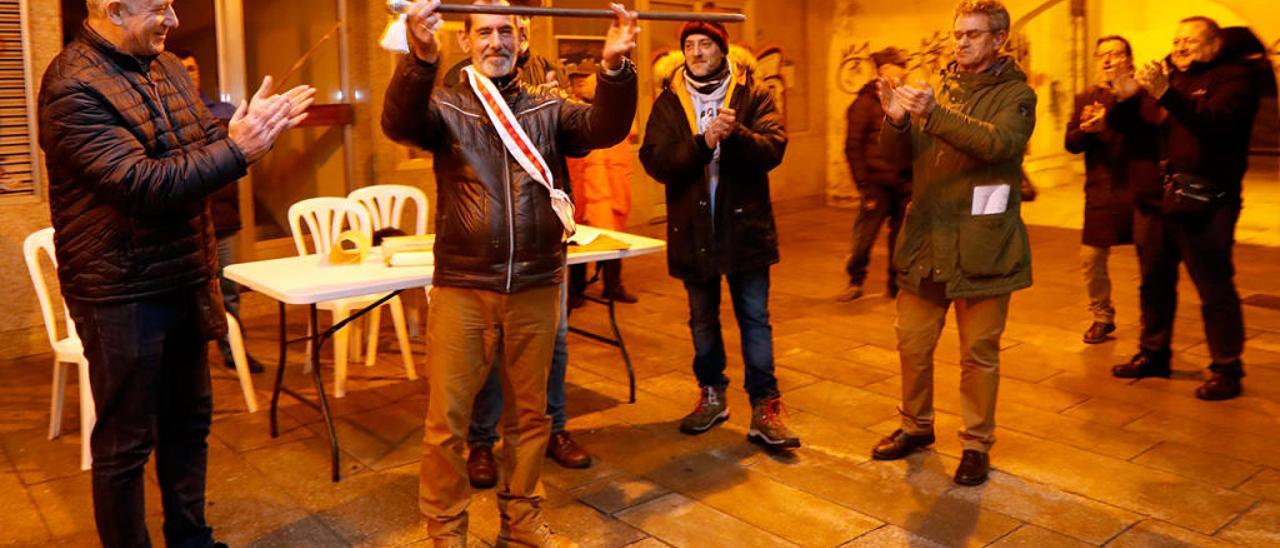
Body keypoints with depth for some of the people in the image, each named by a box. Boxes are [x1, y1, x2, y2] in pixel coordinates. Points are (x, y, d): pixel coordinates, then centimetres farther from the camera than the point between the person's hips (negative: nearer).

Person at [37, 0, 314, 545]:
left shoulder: (166, 65, 8)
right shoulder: (73, 88, -17)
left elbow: (208, 141, 10)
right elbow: (142, 184, -24)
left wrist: (251, 127, -11)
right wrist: (236, 150, -24)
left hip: (185, 281, 8)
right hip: (123, 291, -8)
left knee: (189, 422, 19)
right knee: (126, 441, 6)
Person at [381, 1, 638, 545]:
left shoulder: (548, 108, 8)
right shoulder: (445, 106, 1)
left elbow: (604, 127, -10)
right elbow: (399, 122, -21)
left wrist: (615, 67, -30)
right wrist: (420, 56, -42)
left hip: (535, 288, 2)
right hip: (462, 288, -2)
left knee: (528, 415, 14)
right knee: (447, 419, 4)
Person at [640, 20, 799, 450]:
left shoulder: (752, 96, -1)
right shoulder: (668, 103, 3)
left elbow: (773, 149, -14)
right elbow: (655, 161, -11)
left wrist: (736, 134, -33)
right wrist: (703, 143, -25)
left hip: (745, 226, -2)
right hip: (693, 230, 3)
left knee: (755, 318, 3)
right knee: (702, 319, 16)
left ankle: (765, 407, 10)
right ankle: (712, 394, 33)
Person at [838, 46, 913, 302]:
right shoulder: (866, 102, -2)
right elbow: (853, 147, -6)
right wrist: (864, 187, -11)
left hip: (904, 185, 4)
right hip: (878, 184, -4)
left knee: (901, 237, 7)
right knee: (863, 236, -3)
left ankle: (897, 284, 19)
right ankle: (855, 281, 13)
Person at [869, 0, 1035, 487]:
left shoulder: (1016, 94, -3)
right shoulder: (937, 88, 11)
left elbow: (999, 142, -23)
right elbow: (899, 155, 5)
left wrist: (934, 113, -34)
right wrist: (896, 119, -17)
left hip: (980, 246, -4)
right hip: (925, 241, 5)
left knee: (979, 352, 7)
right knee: (913, 343, 13)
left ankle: (976, 444, 22)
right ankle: (916, 425, 33)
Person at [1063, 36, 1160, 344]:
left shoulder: (1144, 92, 0)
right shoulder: (1086, 99, 13)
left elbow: (1152, 130, -17)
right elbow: (1071, 143, 4)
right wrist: (1087, 129, -17)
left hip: (1142, 189, -3)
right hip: (1102, 192, 3)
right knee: (1091, 258, 4)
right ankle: (1102, 317, 23)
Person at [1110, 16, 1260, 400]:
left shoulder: (1234, 77, -2)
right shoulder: (1171, 75, 17)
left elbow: (1216, 122, -21)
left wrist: (1166, 94, -30)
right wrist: (1127, 98, -5)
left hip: (1203, 202, -7)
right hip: (1158, 195, 7)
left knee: (1214, 289, -3)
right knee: (1154, 281, 13)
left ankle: (1227, 369, 7)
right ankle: (1153, 354, 26)